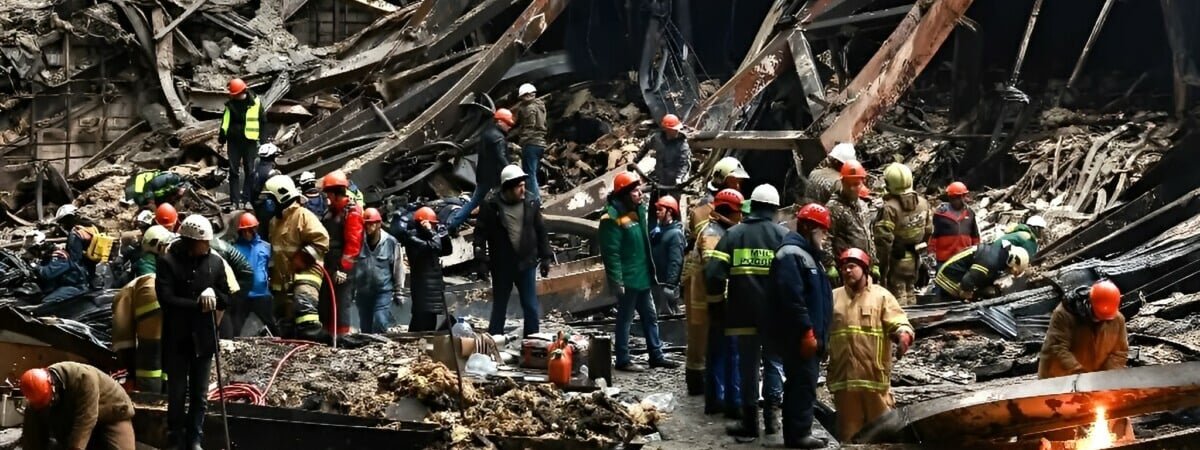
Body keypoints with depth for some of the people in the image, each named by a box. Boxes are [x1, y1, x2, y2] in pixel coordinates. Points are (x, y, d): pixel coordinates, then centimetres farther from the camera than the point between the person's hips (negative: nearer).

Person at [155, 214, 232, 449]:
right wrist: (199, 304, -17)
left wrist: (213, 295, -15)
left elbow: (226, 299, 6)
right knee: (177, 392, 6)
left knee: (200, 394, 8)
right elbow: (166, 299, -15)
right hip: (177, 339, -2)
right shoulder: (168, 262, -7)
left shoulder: (215, 262, 1)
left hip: (204, 338, 3)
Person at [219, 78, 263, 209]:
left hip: (249, 141, -3)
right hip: (233, 140, 3)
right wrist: (221, 138, 8)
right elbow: (225, 122, 12)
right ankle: (235, 200, 8)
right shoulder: (230, 104, 5)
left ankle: (246, 199, 7)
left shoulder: (255, 102, -5)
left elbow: (262, 120, 1)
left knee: (249, 171, 2)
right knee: (233, 171, 4)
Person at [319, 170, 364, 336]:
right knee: (325, 305, 13)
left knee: (341, 306, -6)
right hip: (328, 267, 9)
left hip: (342, 269, -9)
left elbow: (353, 243, -19)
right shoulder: (331, 211, 16)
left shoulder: (352, 212, -12)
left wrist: (343, 268, -21)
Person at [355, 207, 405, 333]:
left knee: (380, 325, -13)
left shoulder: (391, 242, -6)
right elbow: (351, 265, 5)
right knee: (365, 328, 12)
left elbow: (398, 268, 1)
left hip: (383, 291, -3)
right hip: (363, 292, 3)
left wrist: (398, 292, 3)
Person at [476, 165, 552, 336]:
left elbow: (541, 232, 9)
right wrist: (481, 261, -10)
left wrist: (545, 257, 8)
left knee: (531, 307, 6)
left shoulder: (530, 204, 0)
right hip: (501, 266, -2)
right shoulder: (491, 205, -9)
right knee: (499, 307, 11)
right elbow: (481, 234, -6)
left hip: (527, 264, 2)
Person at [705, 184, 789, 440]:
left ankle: (750, 421, 11)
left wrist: (716, 303, 7)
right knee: (773, 362, 15)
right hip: (776, 313, 0)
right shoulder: (783, 235, 0)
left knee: (748, 365, 8)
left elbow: (713, 272, -5)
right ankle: (772, 414, 9)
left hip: (743, 313, 1)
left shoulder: (733, 234, 2)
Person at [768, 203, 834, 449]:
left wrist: (820, 334, 22)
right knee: (804, 383, -8)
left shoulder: (806, 254, 19)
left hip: (808, 336, 11)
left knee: (800, 383, 14)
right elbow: (792, 299, -24)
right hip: (799, 337, -11)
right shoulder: (791, 254, -15)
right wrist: (807, 332, -23)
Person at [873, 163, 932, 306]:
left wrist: (883, 267, -13)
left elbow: (884, 240, -21)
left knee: (898, 296, 1)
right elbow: (929, 230, 10)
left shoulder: (890, 208, -21)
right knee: (910, 293, 20)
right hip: (914, 258, 6)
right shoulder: (922, 202, 1)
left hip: (897, 259, -6)